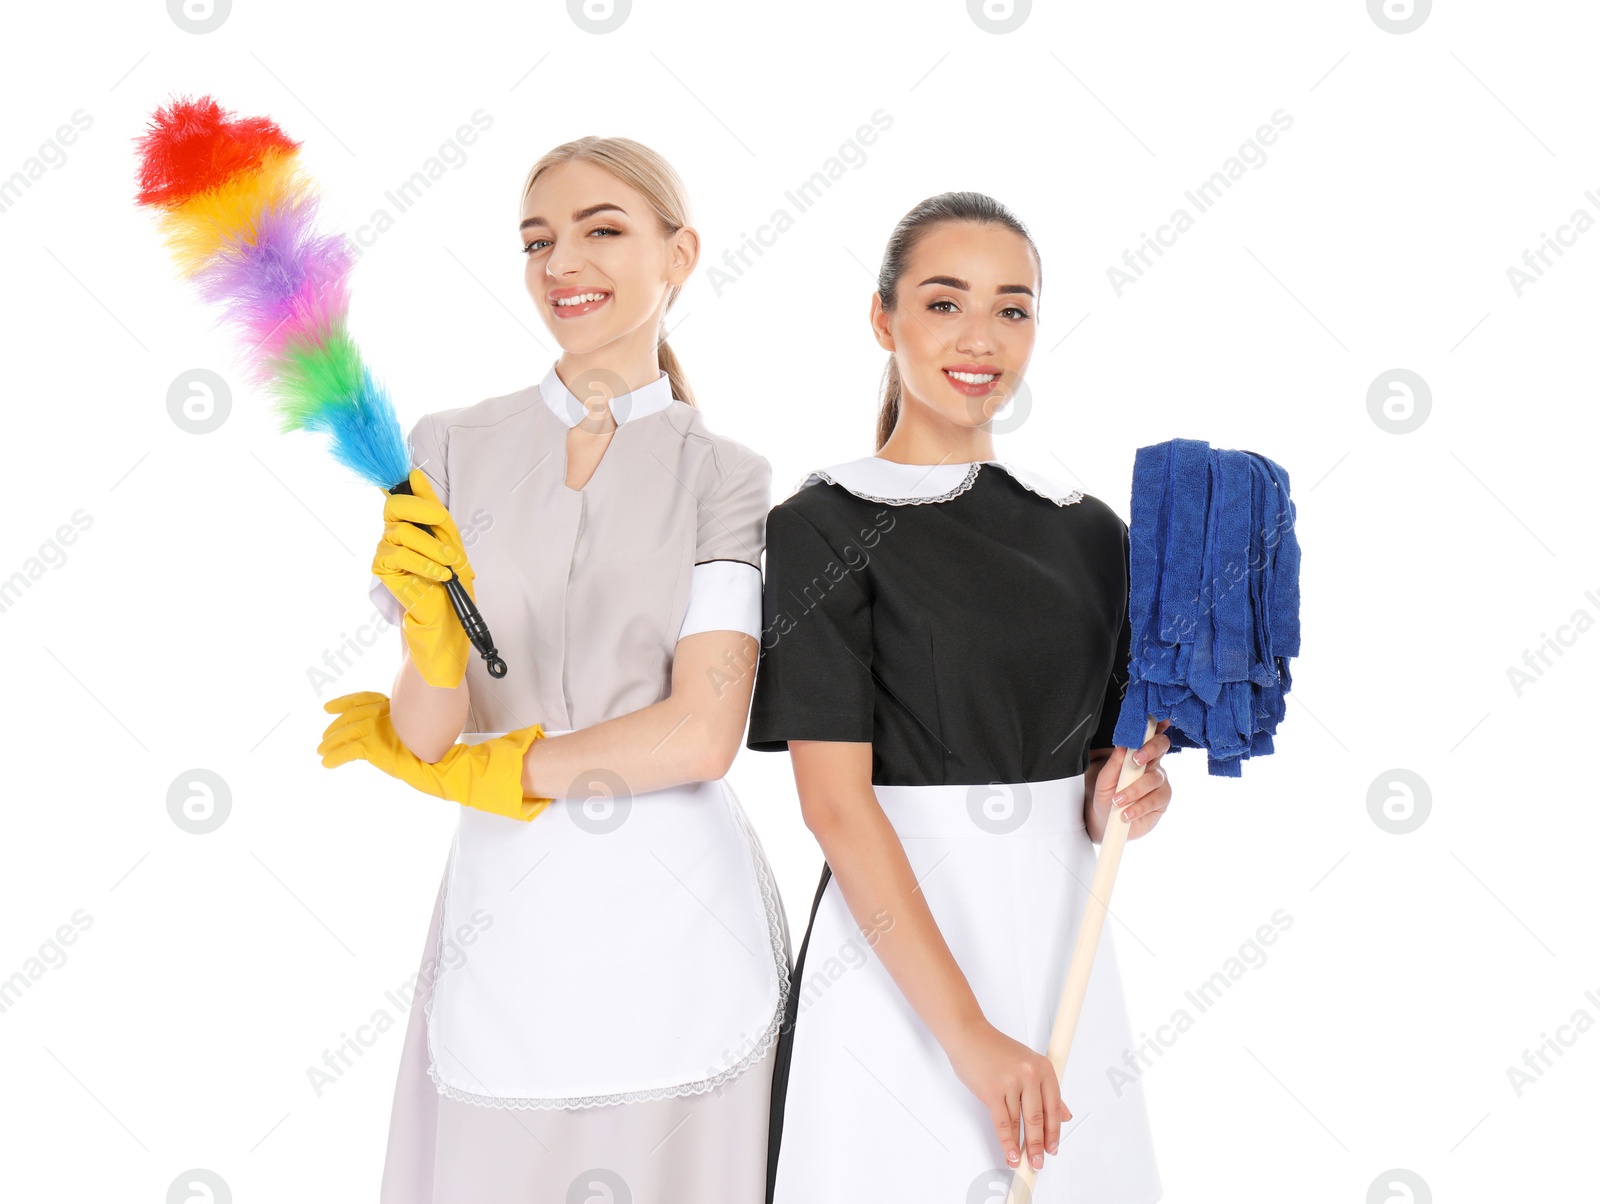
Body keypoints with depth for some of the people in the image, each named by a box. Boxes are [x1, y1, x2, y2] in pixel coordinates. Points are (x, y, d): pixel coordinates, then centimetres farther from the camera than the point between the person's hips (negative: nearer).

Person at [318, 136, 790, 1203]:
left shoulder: (727, 477, -3)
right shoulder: (452, 450, 2)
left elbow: (701, 734, -12)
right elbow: (427, 736, -3)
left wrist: (477, 770, -6)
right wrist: (433, 639, -24)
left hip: (680, 915, -1)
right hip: (509, 916, 2)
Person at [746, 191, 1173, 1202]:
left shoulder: (1087, 532, 7)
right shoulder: (825, 527, -8)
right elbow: (835, 800, -15)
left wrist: (1117, 804, -7)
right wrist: (968, 1032, -19)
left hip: (1061, 942, 5)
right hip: (896, 951, -4)